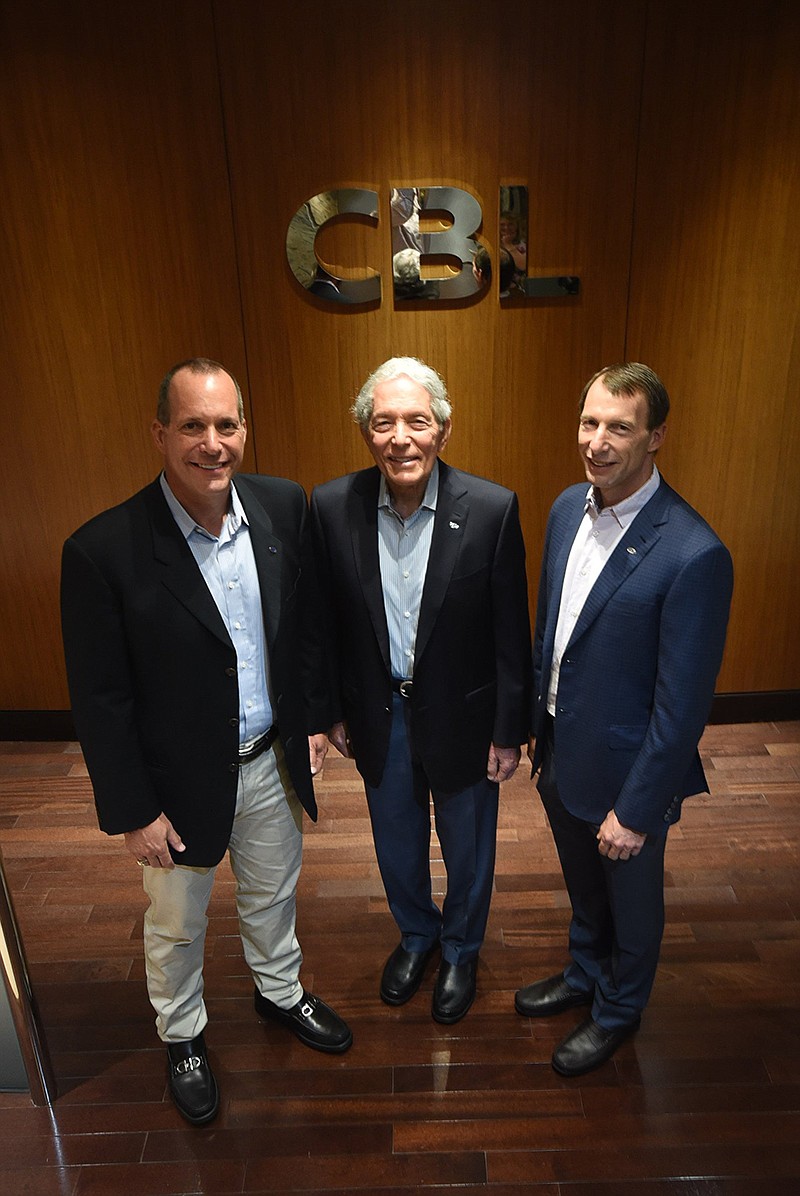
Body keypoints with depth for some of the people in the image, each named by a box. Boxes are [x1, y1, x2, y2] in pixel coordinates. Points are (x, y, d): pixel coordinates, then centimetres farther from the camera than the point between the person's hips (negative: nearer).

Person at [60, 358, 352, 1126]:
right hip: (181, 781, -3)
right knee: (176, 926, 23)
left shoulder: (284, 507, -10)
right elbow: (100, 702, -17)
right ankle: (181, 1035, 53)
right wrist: (132, 811, -11)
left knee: (273, 894, 28)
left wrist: (314, 717, 5)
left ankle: (280, 992, 58)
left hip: (272, 760, 4)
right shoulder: (103, 550, -24)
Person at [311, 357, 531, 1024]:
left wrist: (509, 732, -7)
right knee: (397, 844, 25)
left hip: (462, 716, -1)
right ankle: (416, 934, 55)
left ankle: (462, 949, 52)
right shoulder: (332, 507, -13)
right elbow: (328, 621, -2)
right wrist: (331, 712, 4)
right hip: (379, 717, 2)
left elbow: (510, 635, -12)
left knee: (467, 848, 21)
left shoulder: (492, 509, -20)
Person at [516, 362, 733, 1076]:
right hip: (561, 751, 6)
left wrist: (635, 810, -16)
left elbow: (684, 703, -22)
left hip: (626, 772, -6)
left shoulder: (693, 554, -27)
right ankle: (585, 973, 58)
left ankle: (619, 1010, 51)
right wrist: (539, 724, 13)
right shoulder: (568, 508, -4)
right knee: (583, 886, 30)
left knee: (631, 902, 23)